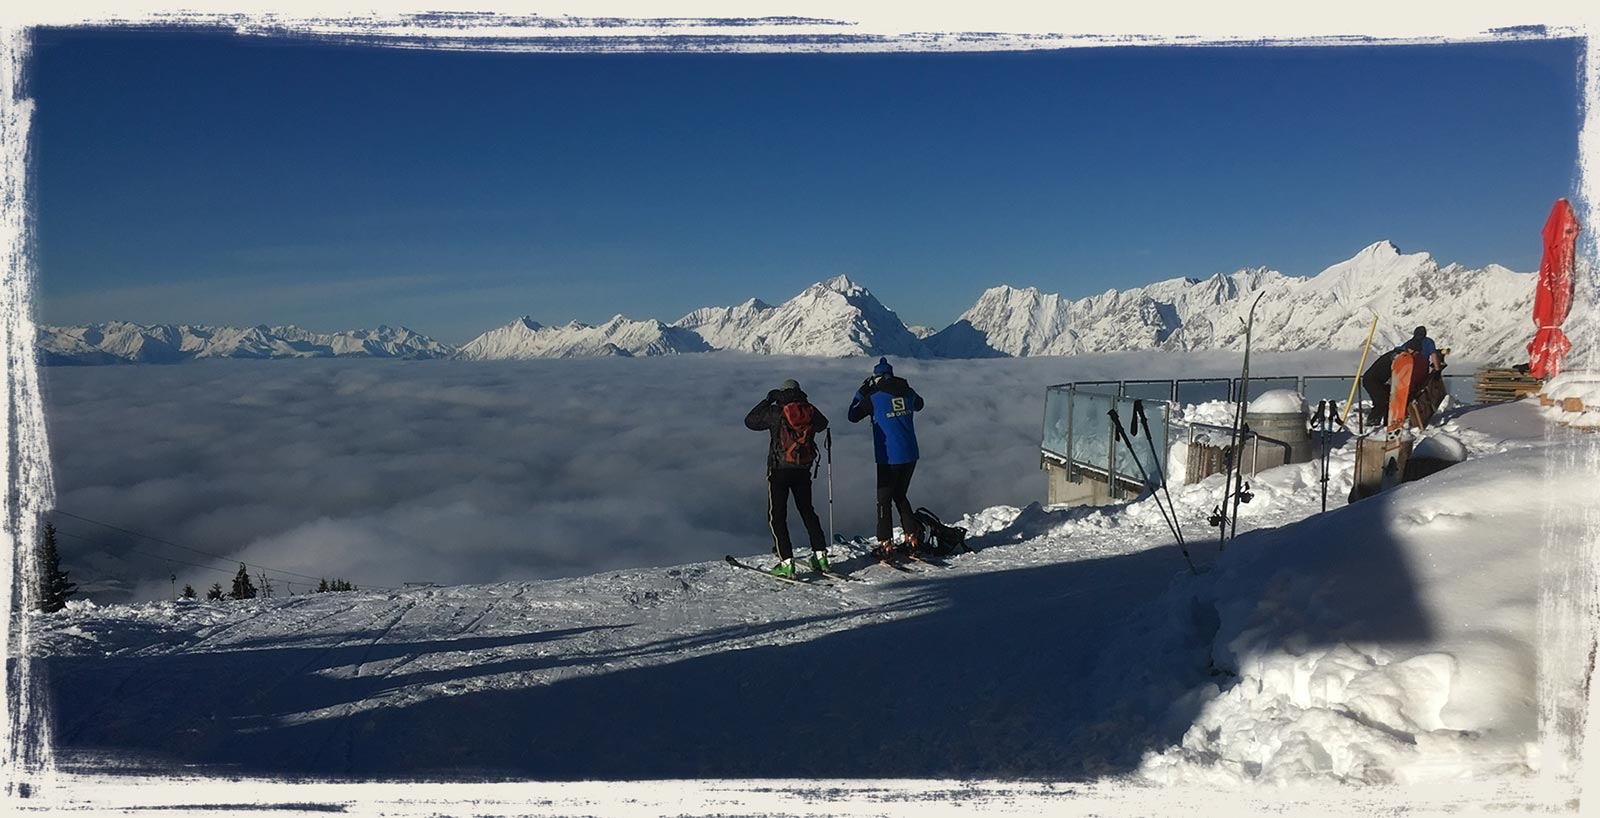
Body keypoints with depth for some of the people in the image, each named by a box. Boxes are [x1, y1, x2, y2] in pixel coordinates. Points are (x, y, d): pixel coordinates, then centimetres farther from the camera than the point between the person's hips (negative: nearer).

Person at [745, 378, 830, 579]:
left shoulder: (775, 413, -9)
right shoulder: (810, 411, 2)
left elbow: (749, 421, 4)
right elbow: (822, 423, 25)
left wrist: (766, 401, 12)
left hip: (779, 470, -4)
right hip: (803, 470, 4)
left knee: (777, 516, 2)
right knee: (807, 511, 18)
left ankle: (787, 563, -6)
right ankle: (821, 556, 16)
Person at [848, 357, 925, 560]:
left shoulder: (874, 397, -10)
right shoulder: (908, 392, 4)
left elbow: (853, 416, 4)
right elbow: (918, 405, 27)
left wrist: (861, 392, 11)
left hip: (889, 457, -5)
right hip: (910, 455, 5)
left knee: (884, 500, 4)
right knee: (900, 496, 20)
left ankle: (885, 544, 2)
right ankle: (913, 538, 16)